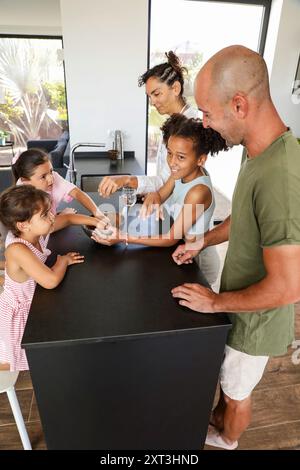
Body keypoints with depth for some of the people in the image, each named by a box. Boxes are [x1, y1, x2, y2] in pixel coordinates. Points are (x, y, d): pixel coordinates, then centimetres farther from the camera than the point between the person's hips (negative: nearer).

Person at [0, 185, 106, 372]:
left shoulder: (36, 231, -15)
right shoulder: (17, 250, -37)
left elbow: (67, 218, 1)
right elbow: (52, 280, -47)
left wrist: (95, 222, -11)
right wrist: (64, 260, -27)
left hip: (32, 303, 7)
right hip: (17, 313, -7)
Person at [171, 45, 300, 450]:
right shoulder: (261, 152, -5)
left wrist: (215, 302, -19)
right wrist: (203, 242, 4)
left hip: (255, 320, -7)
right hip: (239, 306, 8)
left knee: (237, 392, 23)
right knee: (226, 377, 32)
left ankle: (226, 440, 54)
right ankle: (219, 419, 60)